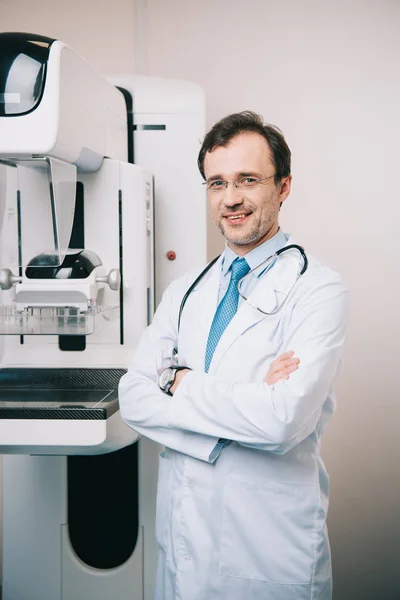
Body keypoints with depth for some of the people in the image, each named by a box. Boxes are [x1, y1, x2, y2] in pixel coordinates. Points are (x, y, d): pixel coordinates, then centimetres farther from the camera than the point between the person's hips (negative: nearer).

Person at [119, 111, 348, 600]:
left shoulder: (317, 290, -12)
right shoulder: (183, 293, 6)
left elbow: (283, 421, -24)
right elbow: (133, 399, -4)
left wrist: (183, 382, -11)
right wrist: (243, 402, -18)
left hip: (269, 548, -4)